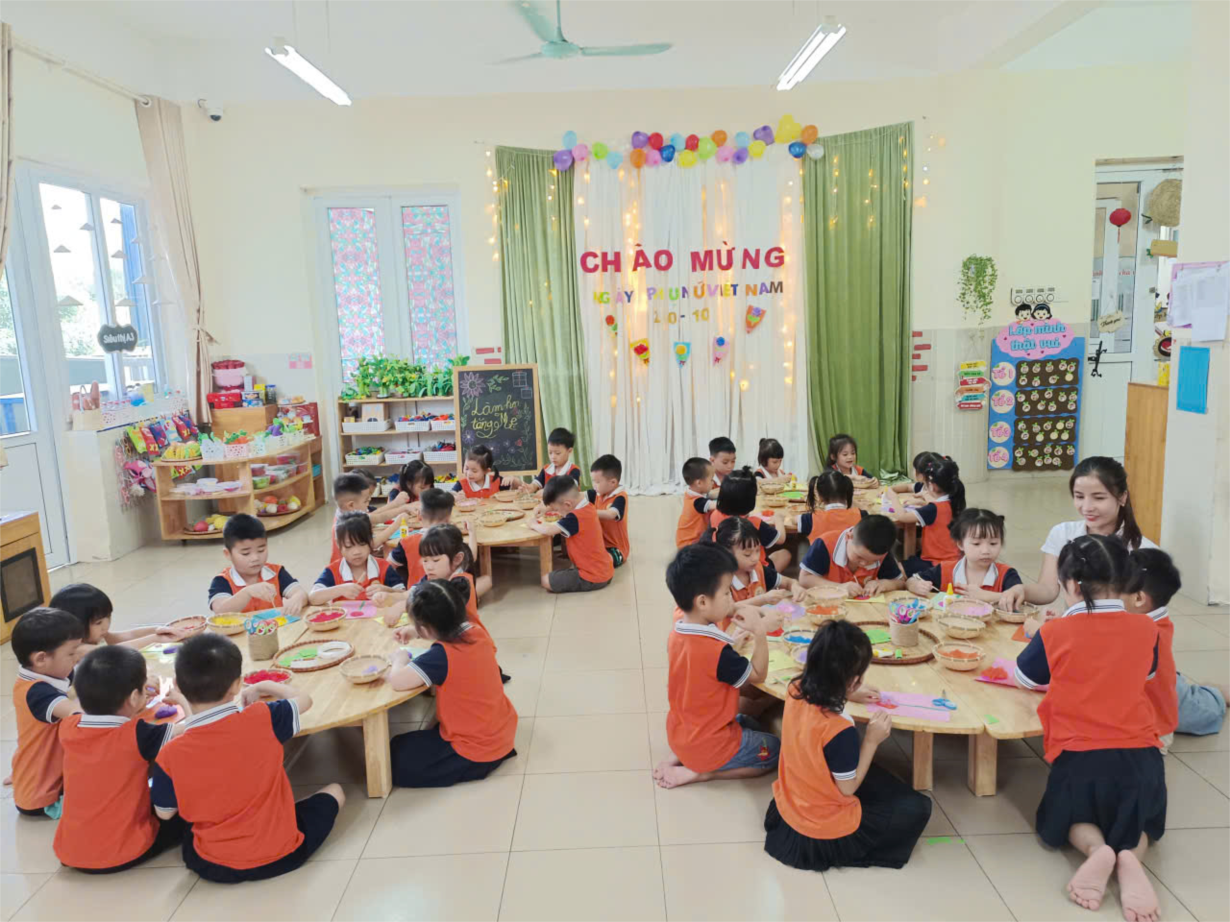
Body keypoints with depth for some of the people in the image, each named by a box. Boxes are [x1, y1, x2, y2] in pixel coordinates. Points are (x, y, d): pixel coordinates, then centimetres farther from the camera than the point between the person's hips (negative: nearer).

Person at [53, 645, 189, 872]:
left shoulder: (68, 727, -5)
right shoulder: (139, 735, -20)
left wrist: (130, 714, 17)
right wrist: (183, 701, 6)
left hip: (69, 853, 6)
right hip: (125, 854, -6)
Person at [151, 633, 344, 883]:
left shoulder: (171, 755, -17)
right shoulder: (263, 719, -18)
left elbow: (164, 813, 0)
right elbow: (304, 699, 3)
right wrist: (262, 687, 18)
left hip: (214, 867, 3)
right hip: (282, 853, -3)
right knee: (333, 792, 21)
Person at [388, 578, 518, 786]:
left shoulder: (441, 656, -29)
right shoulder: (476, 631, -7)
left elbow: (396, 681, -34)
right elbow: (449, 630, 17)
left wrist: (400, 659, -11)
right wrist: (415, 630, 9)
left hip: (477, 751, -8)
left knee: (394, 758, 3)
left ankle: (474, 766, 0)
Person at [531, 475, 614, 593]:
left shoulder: (575, 518, -25)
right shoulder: (588, 507, 2)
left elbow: (547, 530, -28)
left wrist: (534, 525, -8)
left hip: (592, 578, -9)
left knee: (546, 581, -8)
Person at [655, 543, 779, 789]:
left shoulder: (678, 631, -9)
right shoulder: (717, 651, -31)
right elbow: (758, 676, -14)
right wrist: (759, 633, -18)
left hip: (680, 735, 7)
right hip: (708, 746, -7)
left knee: (749, 724, 29)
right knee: (778, 750, 14)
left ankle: (681, 757, 13)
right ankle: (698, 772, 1)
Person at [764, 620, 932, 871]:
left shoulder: (796, 692, -14)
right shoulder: (839, 730, -35)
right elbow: (848, 788, -19)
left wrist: (850, 693, 8)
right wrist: (871, 741, -17)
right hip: (824, 833, -7)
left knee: (875, 777, 30)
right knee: (918, 807, 8)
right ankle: (841, 850, 5)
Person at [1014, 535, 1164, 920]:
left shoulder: (1055, 633, -10)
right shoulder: (1146, 629, -2)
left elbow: (1024, 677, 7)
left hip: (1079, 758, -2)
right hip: (1140, 757, 2)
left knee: (1075, 818, 27)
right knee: (1137, 825, 29)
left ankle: (1096, 849, -7)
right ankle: (1129, 857, -5)